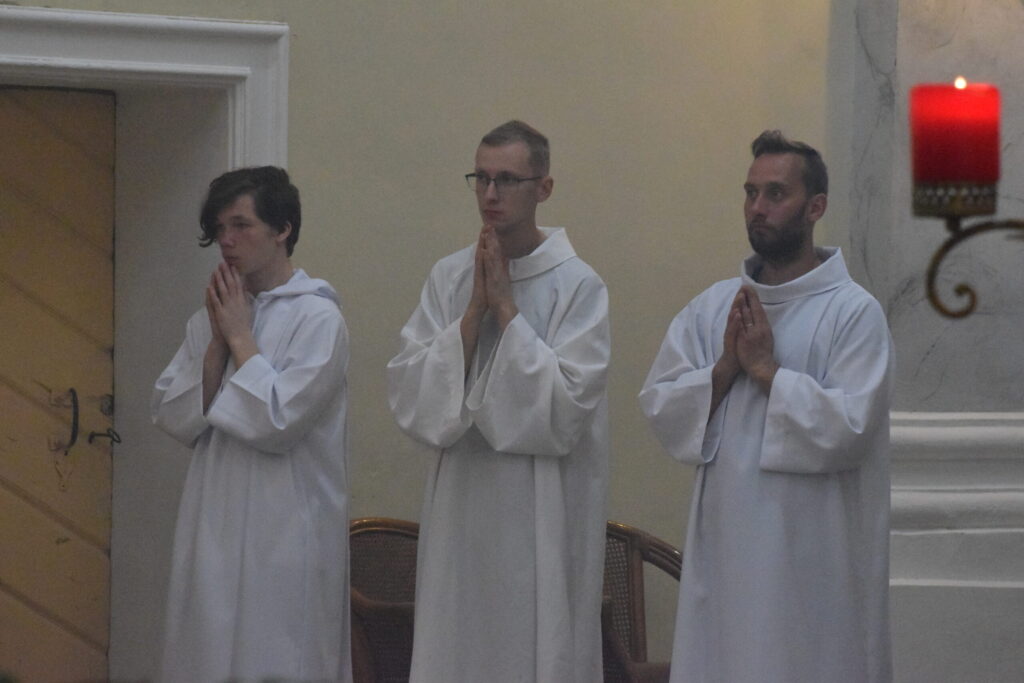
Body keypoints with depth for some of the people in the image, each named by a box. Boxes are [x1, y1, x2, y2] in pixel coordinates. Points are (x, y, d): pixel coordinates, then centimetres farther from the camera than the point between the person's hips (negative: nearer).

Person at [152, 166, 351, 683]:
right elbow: (173, 418, 5)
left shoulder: (318, 318, -7)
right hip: (214, 524, 6)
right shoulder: (208, 320, 13)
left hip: (284, 531, -6)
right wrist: (217, 341, -4)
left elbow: (277, 421, -16)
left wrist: (240, 338, -7)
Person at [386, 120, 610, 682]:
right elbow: (409, 394, -2)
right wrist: (474, 311, -9)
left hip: (541, 512, -4)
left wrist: (506, 308, -12)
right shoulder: (448, 278, 7)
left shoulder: (578, 286, -6)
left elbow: (564, 407, -16)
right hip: (460, 509, 4)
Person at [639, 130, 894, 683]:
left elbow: (850, 428, -17)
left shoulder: (854, 313, -7)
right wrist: (722, 371, -11)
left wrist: (765, 370, -13)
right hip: (724, 544, 5)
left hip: (810, 552, -5)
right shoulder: (712, 307, 11)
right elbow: (657, 404, 4)